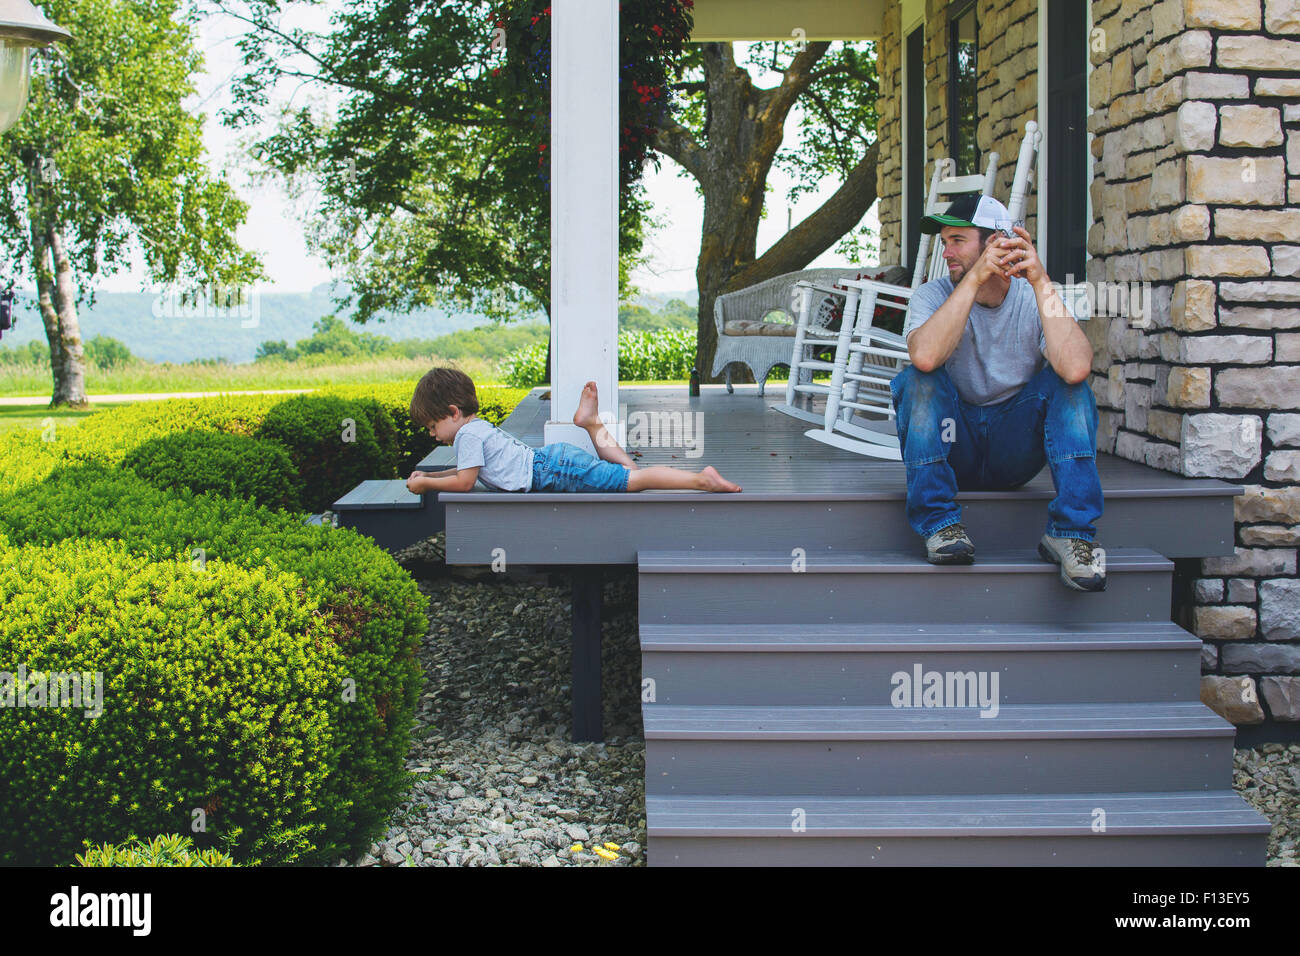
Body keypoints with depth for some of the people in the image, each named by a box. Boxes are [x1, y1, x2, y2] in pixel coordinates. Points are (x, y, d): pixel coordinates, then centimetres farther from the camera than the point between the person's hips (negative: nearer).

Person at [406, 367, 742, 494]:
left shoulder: (467, 435, -4)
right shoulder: (480, 426, 26)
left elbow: (465, 481, -8)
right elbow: (470, 469, 40)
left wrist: (426, 483, 5)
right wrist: (428, 475, 34)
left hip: (553, 470, -9)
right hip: (552, 456, 9)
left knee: (632, 480, -16)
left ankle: (701, 479, -23)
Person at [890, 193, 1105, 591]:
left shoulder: (1035, 298, -7)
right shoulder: (934, 295, -6)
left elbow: (1076, 369, -29)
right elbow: (925, 357, -32)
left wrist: (1041, 282, -29)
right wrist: (974, 279, -32)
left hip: (1014, 450, 1)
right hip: (953, 447, 0)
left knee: (1067, 384, -22)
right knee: (918, 380, -26)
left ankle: (1070, 532, -24)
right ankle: (939, 524, -23)